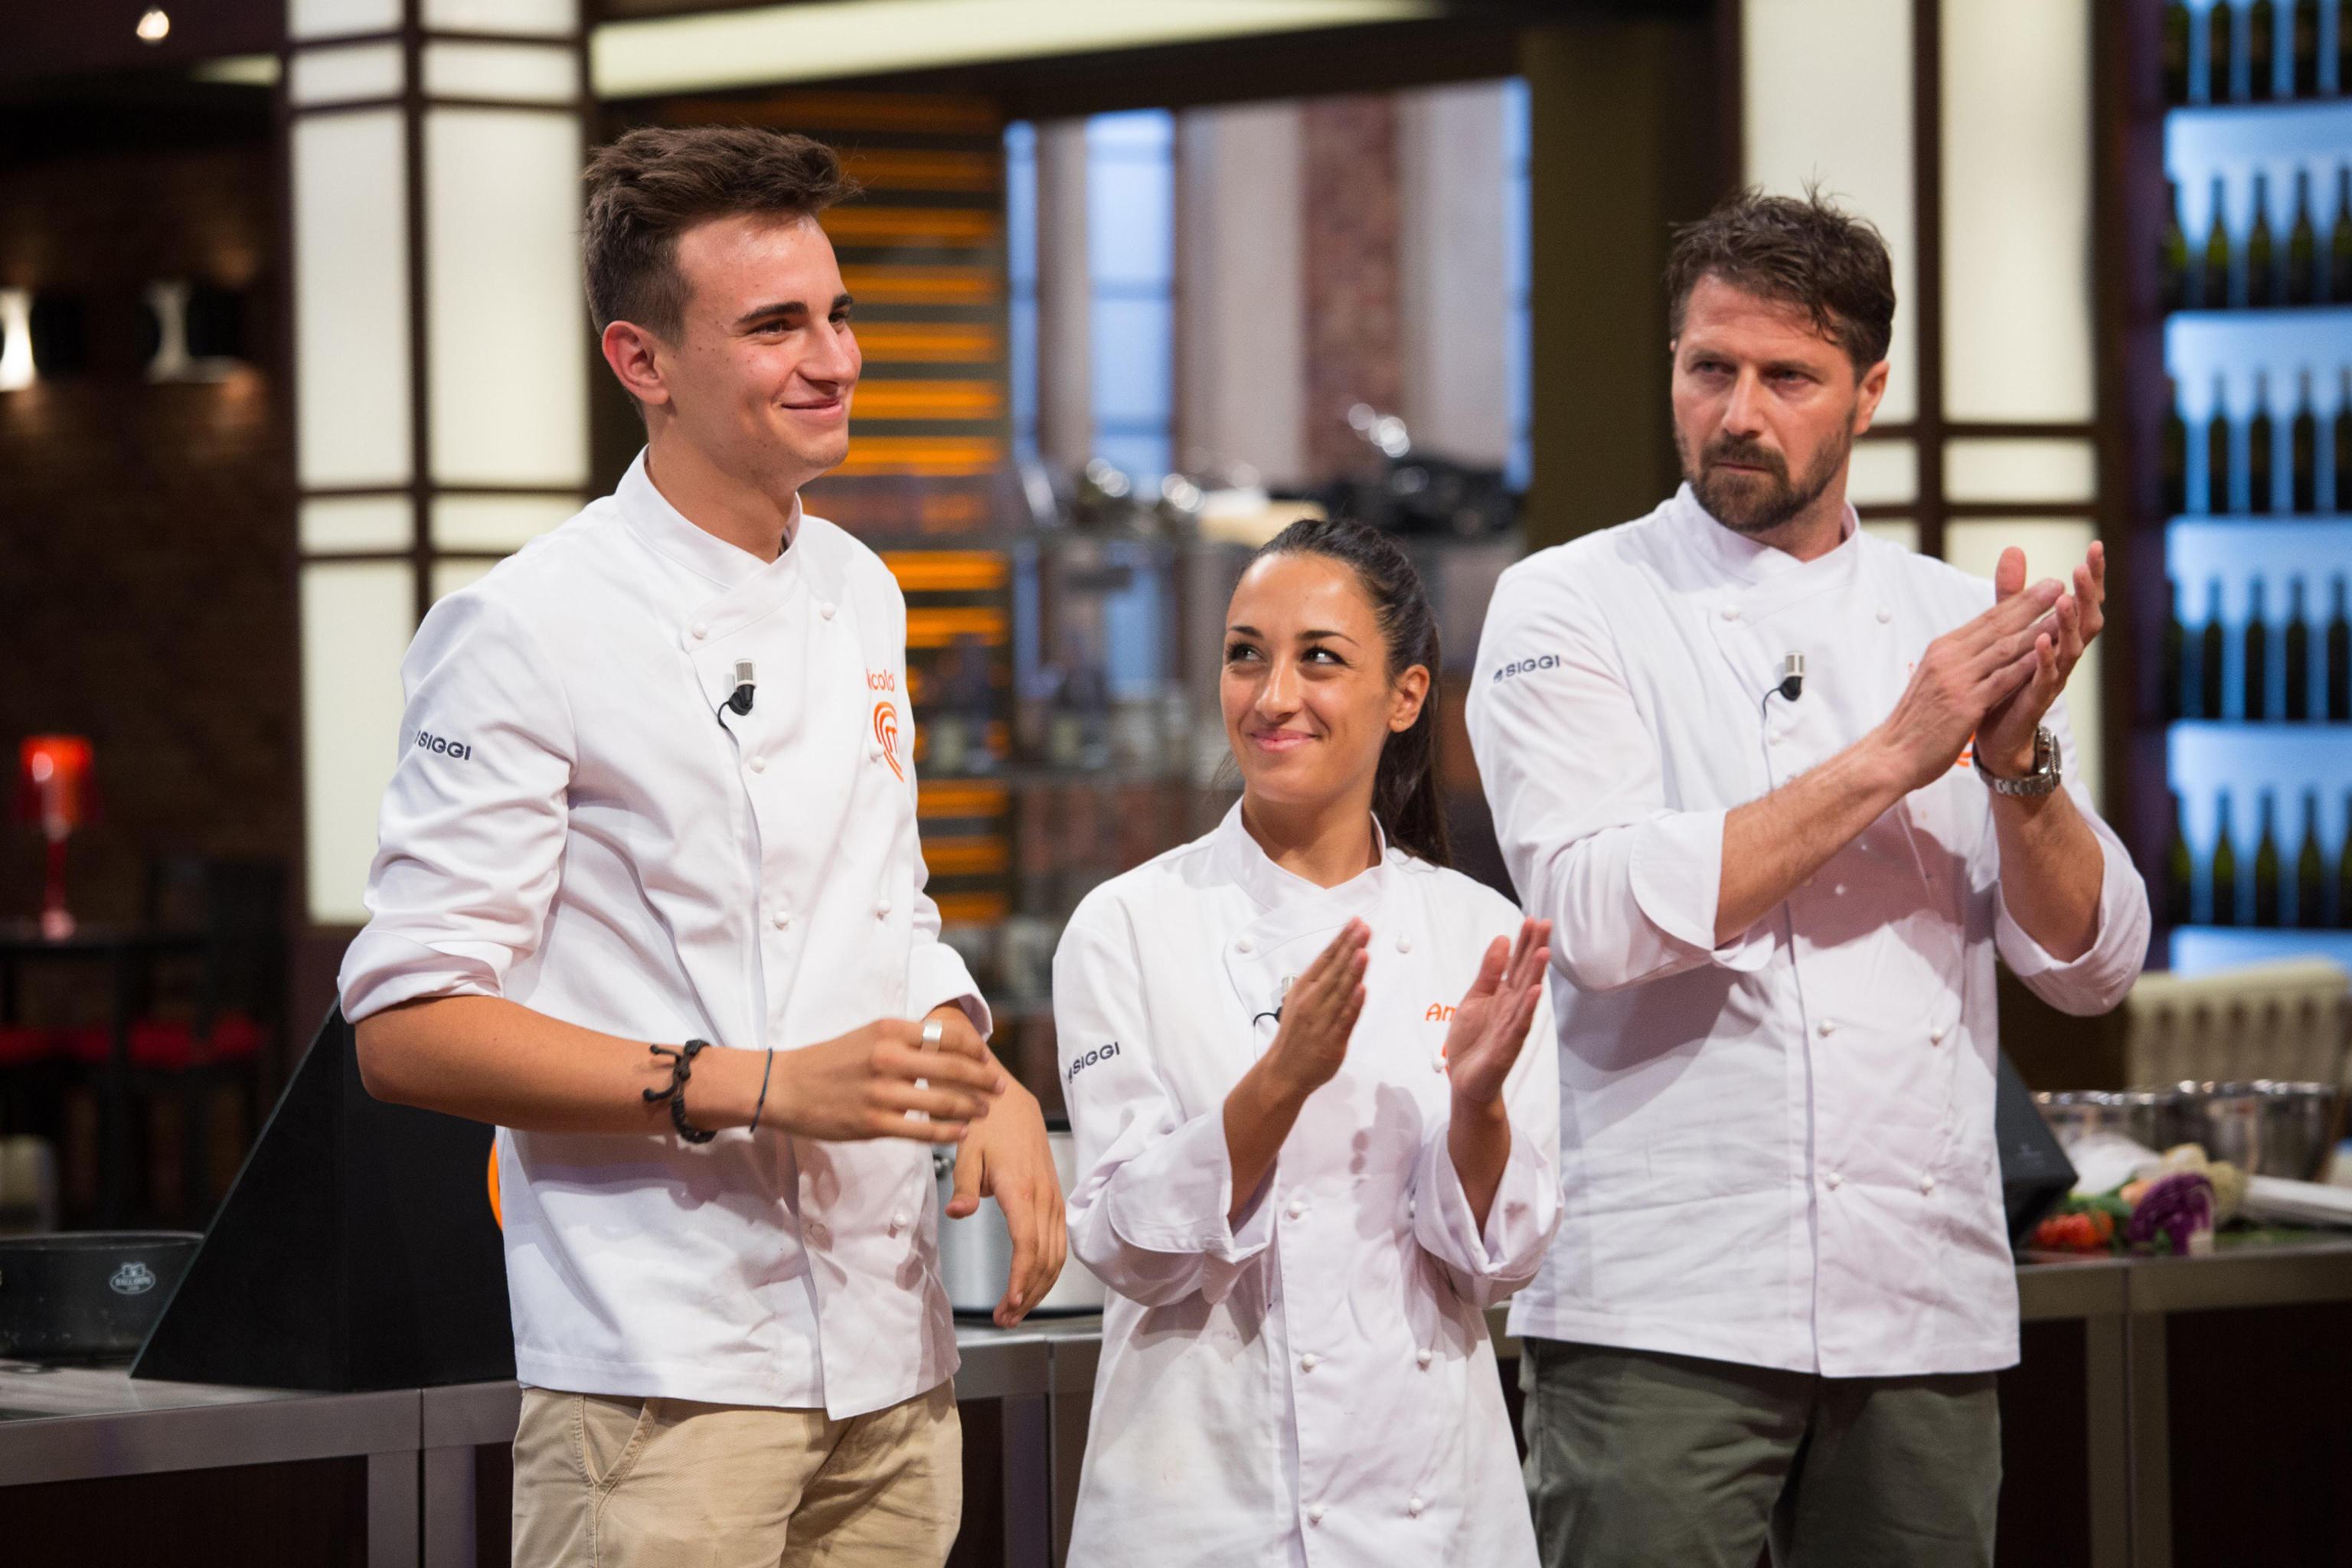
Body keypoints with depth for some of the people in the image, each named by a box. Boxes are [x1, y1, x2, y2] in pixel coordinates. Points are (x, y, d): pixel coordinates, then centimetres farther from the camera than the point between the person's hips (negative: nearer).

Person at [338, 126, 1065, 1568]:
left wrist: (989, 1087, 3)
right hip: (667, 1377, -7)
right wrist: (762, 1087, -20)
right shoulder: (530, 631, -10)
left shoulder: (858, 597, 14)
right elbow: (408, 1024, -14)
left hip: (893, 1360, 7)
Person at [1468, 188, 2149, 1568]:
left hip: (1928, 1305, 4)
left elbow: (2096, 965, 6)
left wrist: (2018, 763, -12)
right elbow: (1607, 913, -15)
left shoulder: (1953, 622, 12)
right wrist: (1892, 757, -14)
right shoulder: (1571, 610, 1)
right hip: (1665, 1311, -4)